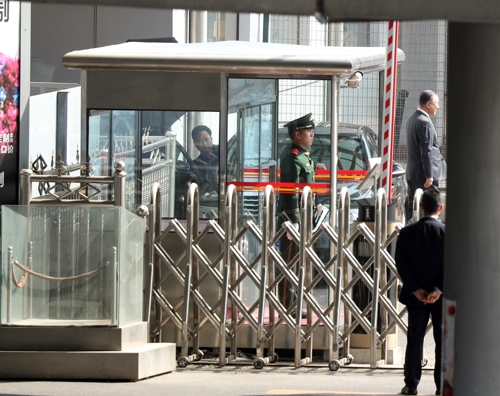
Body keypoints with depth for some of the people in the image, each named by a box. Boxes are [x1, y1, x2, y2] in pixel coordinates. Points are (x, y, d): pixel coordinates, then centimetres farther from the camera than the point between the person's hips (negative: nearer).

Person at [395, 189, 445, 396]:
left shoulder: (407, 233, -3)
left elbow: (401, 264, -6)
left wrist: (415, 289, -7)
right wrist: (438, 290, -14)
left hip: (416, 295, 1)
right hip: (441, 296, -1)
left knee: (415, 340, 9)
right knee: (443, 340, 6)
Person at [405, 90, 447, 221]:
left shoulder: (412, 119, 14)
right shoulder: (425, 123, -18)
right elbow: (426, 151, -21)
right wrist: (429, 175, -22)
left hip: (412, 173, 10)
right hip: (423, 174, -10)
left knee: (412, 206, 12)